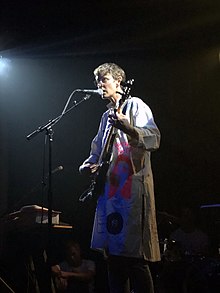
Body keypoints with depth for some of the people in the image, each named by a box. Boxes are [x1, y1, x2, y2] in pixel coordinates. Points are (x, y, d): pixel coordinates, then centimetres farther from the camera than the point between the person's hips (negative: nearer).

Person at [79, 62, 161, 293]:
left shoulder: (134, 105, 1)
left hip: (131, 185, -9)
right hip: (109, 188, 9)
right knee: (113, 254, 8)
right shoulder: (107, 115, 25)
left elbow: (154, 138, -15)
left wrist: (129, 129, -33)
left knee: (133, 258, -14)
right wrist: (89, 165, 10)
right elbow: (97, 151, 32)